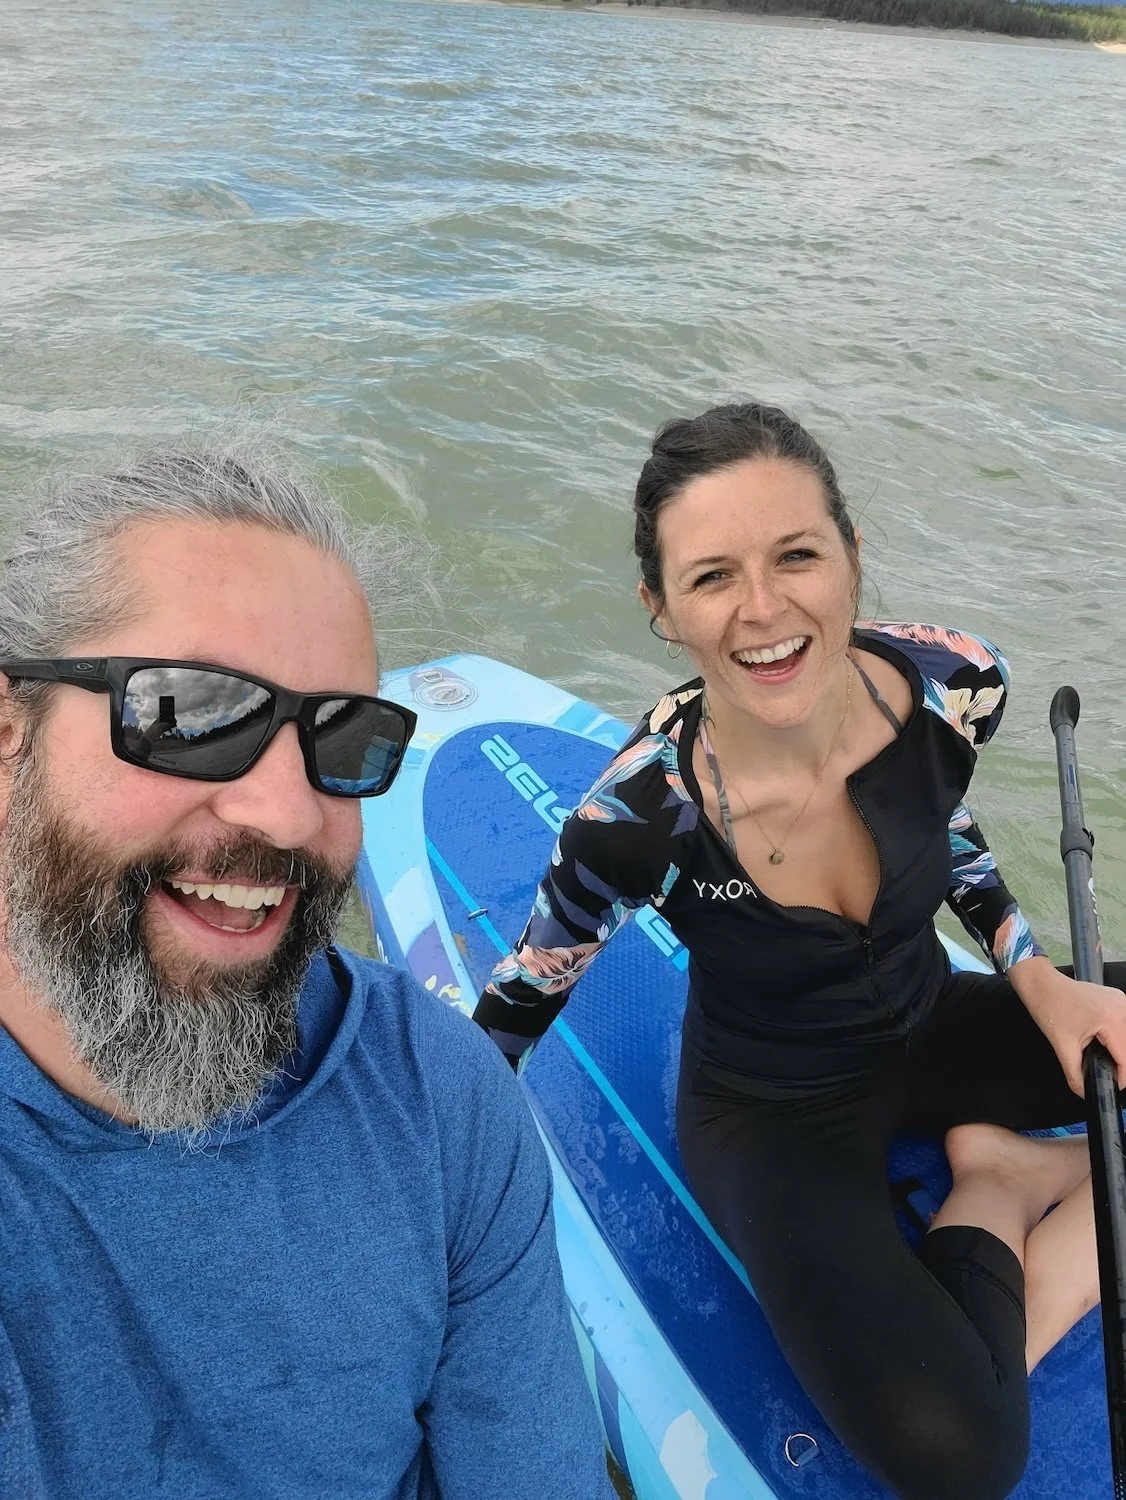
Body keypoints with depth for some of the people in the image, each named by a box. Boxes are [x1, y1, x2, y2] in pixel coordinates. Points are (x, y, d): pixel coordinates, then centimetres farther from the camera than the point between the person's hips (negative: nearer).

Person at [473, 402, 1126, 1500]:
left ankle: (1006, 1164, 3)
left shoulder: (955, 686, -20)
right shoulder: (640, 817, -31)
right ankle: (993, 1194, 4)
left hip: (937, 1031, 4)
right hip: (771, 1115, -3)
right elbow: (520, 997, -13)